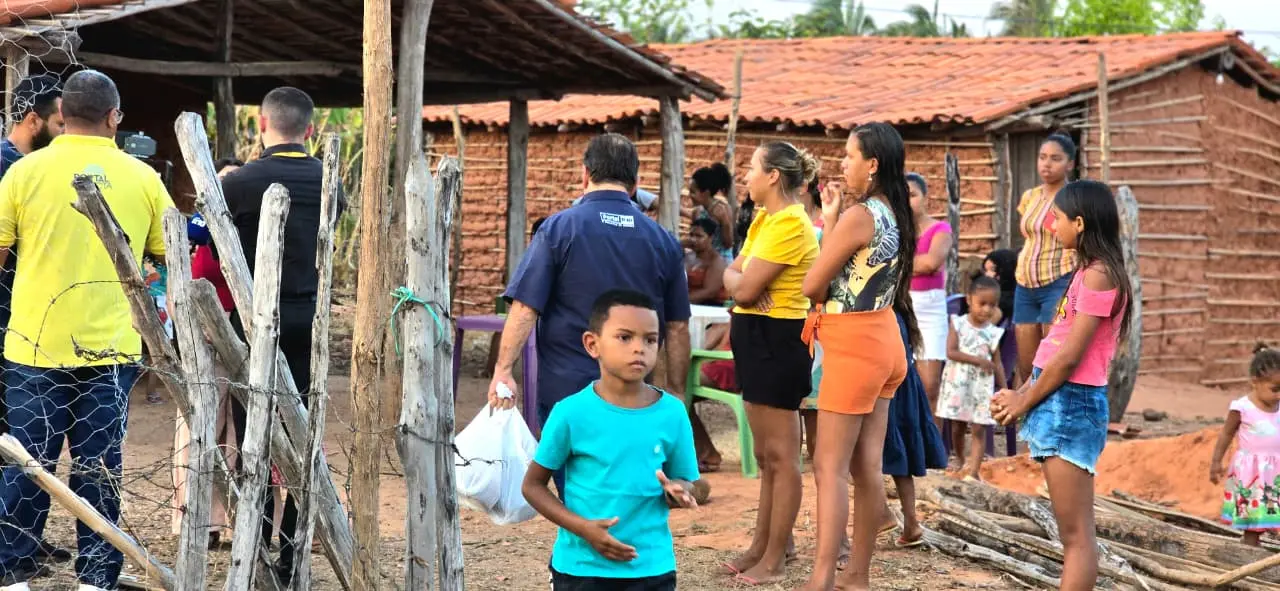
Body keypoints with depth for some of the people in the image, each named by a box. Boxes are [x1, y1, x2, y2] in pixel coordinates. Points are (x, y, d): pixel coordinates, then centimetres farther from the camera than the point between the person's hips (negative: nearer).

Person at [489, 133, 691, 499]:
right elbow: (677, 327, 8)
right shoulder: (662, 241, 4)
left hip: (566, 388, -2)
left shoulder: (558, 229, -5)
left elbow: (525, 308, -12)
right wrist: (675, 392, 17)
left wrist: (503, 370, -10)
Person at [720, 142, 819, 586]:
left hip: (776, 340, -10)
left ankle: (775, 561, 2)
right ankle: (760, 547, 23)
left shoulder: (790, 224, -17)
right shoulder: (764, 218, 14)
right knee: (766, 455, 15)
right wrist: (743, 280, -11)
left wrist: (741, 281, 1)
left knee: (781, 456, -3)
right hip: (757, 337, 10)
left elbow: (744, 289, -21)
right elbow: (732, 275, 11)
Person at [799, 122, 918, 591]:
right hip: (882, 342, 9)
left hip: (853, 347, -9)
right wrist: (832, 222, 10)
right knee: (867, 467, 11)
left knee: (830, 468, -6)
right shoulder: (894, 215, 9)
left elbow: (813, 285, -11)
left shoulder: (858, 216, -17)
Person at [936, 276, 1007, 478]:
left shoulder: (993, 332, 1)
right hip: (957, 384, 0)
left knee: (978, 429, -6)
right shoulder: (958, 324, -3)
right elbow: (951, 352, -12)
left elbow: (997, 363, 6)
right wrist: (977, 360, -19)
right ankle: (961, 462, 32)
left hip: (982, 386, 0)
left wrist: (1004, 389, 3)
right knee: (957, 427, 10)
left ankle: (973, 472, -10)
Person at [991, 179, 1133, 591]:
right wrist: (1022, 394, 8)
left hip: (1071, 404, -10)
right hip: (1061, 402, 10)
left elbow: (1070, 356, -17)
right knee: (1073, 531, 13)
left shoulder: (1098, 274, -14)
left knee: (1076, 534, -8)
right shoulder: (1090, 272, 16)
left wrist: (1024, 403, -7)